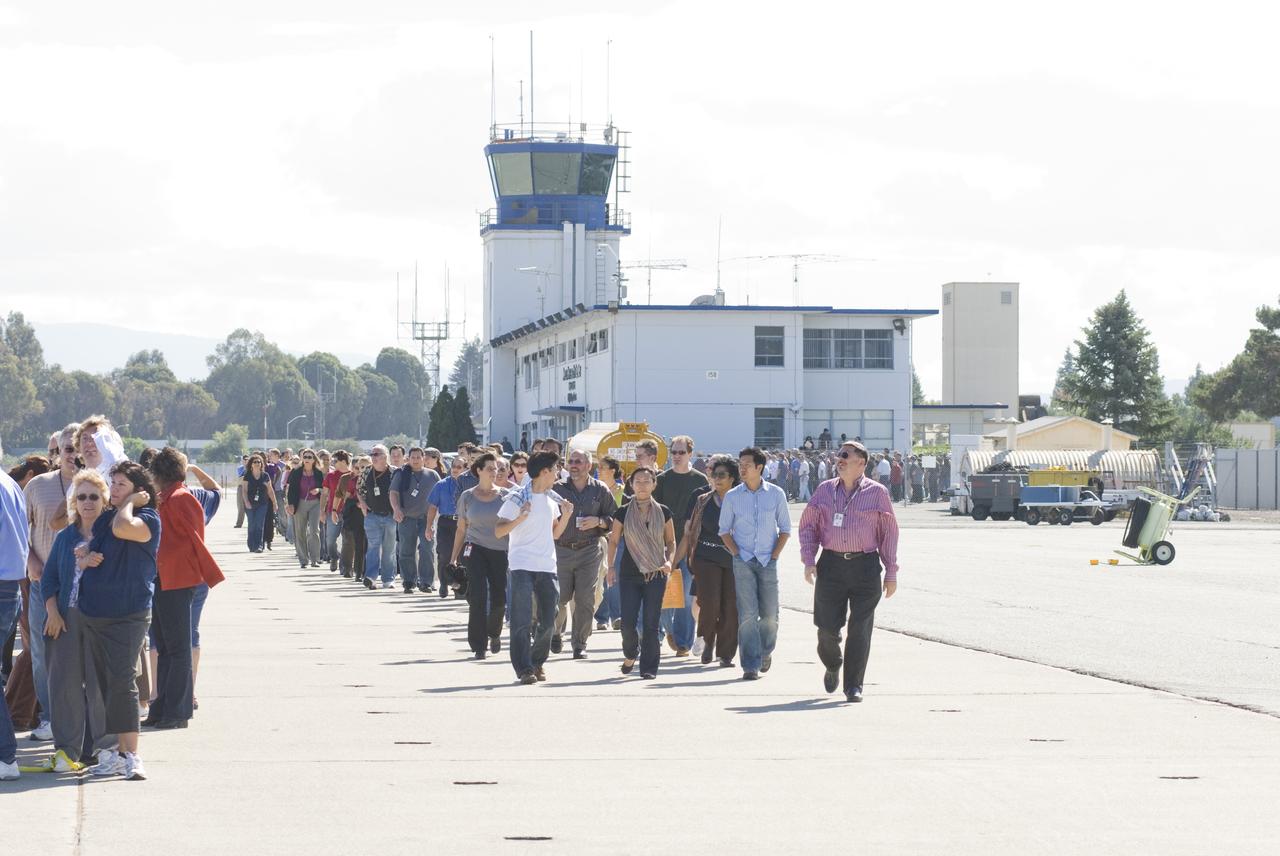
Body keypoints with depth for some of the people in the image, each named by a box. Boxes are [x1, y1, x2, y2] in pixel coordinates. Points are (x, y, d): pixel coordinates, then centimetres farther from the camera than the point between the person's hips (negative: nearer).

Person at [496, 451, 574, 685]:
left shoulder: (552, 499, 14)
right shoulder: (517, 498, -6)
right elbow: (498, 531, -8)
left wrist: (566, 516, 5)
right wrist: (520, 518, -22)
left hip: (547, 566, 6)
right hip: (522, 566, -6)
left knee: (548, 620, 6)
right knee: (522, 620, -9)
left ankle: (537, 663, 22)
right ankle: (524, 669, -9)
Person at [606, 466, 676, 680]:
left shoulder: (663, 512, 3)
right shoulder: (623, 513, 2)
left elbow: (671, 541, 11)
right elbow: (614, 541, 9)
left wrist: (669, 560, -7)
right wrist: (611, 566, -1)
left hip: (656, 574, 0)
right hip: (629, 574, 0)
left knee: (651, 623, -2)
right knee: (627, 621, -5)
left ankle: (649, 668, 5)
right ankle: (630, 654, 24)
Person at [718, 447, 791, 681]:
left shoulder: (776, 494, 2)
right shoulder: (732, 497, 3)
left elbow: (785, 529, 8)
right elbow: (724, 530, 10)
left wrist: (774, 555, -1)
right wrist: (737, 554, -2)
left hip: (768, 561, 1)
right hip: (743, 562, -1)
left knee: (769, 614, 3)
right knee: (747, 614, -8)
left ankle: (765, 651, 30)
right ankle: (751, 665, -7)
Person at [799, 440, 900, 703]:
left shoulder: (877, 493, 4)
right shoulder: (825, 490, 10)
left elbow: (889, 533, 6)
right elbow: (808, 525, 13)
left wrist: (891, 573, 2)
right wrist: (809, 561, 0)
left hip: (865, 566, -2)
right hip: (831, 565, 2)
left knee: (860, 629, -3)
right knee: (827, 625, 0)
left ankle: (853, 686, 4)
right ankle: (832, 667, 30)